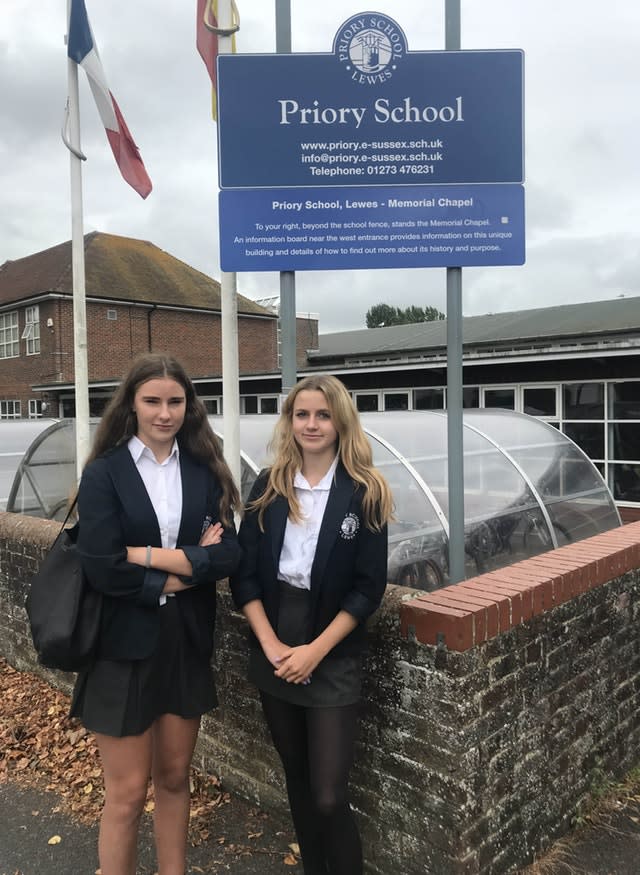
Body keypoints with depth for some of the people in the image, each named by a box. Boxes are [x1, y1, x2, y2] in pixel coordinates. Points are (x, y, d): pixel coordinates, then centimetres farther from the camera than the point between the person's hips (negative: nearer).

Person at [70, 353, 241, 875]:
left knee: (174, 778, 19)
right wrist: (189, 567, -13)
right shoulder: (104, 473, -8)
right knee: (128, 793, 9)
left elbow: (229, 556, -9)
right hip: (125, 647, -3)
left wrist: (149, 555, -17)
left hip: (188, 644, 3)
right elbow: (104, 569, -17)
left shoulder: (204, 471, 1)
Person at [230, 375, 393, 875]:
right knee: (297, 781, 18)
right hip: (274, 655, 3)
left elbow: (368, 588, -9)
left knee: (329, 795, -2)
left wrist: (314, 651, -13)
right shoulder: (269, 488, 1)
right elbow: (244, 573, 0)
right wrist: (271, 645, -10)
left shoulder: (365, 493, -8)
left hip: (333, 659, -3)